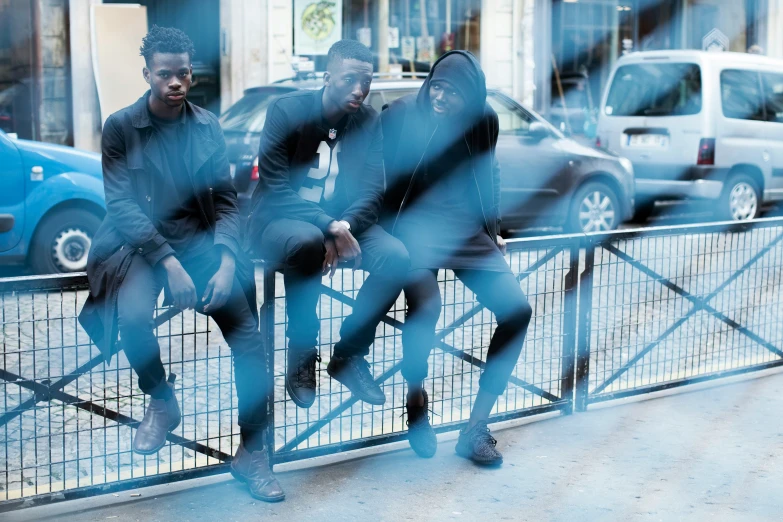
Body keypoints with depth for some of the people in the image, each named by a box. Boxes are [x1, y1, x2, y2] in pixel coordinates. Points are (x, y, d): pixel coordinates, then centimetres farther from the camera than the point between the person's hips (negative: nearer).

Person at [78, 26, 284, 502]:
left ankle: (252, 453, -4)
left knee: (249, 336, -17)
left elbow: (226, 200, 4)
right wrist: (168, 262, -23)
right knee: (134, 317, -33)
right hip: (140, 244, -2)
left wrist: (225, 261, -14)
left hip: (199, 241, 2)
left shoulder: (208, 127, 6)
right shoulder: (121, 127, -3)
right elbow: (120, 204, -10)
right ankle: (161, 402, -1)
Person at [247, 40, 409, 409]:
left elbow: (372, 190, -4)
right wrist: (327, 226, -32)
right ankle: (301, 353, -18)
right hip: (279, 222, -4)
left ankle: (349, 355, -4)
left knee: (396, 257, -23)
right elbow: (275, 190, -18)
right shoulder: (287, 111, -12)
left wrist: (344, 225, -26)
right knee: (306, 240, -39)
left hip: (340, 223, 4)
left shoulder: (368, 122, 0)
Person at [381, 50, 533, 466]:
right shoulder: (400, 115, -6)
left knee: (517, 309, -15)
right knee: (425, 305, -32)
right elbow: (383, 181, 1)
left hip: (466, 229, 4)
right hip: (415, 224, -4)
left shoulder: (484, 121, 3)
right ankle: (416, 401, -2)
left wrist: (492, 231, 14)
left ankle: (476, 428, -5)